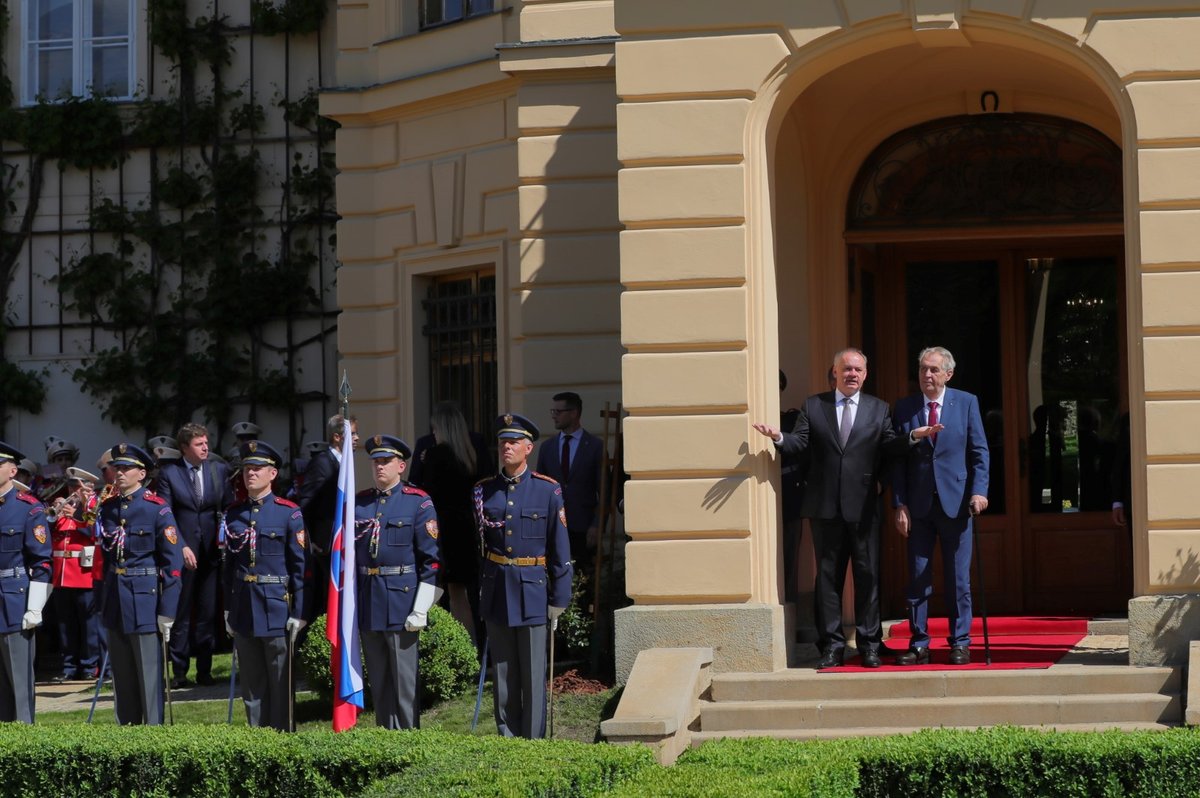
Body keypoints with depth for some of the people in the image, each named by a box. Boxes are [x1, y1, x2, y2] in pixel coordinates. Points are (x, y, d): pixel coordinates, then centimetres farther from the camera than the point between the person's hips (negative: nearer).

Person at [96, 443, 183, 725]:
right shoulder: (107, 508, 9)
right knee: (122, 676, 12)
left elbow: (173, 561, -10)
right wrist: (102, 601, 13)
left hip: (144, 598, -6)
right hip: (114, 602, 6)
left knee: (149, 676, -2)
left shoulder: (157, 509, -8)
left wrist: (167, 611, -13)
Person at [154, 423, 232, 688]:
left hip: (211, 552, 3)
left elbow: (229, 508, 10)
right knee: (181, 615, 2)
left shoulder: (219, 470, 8)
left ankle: (204, 671, 11)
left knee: (208, 614, 4)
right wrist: (181, 547, -13)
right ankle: (179, 672, 8)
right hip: (182, 553, -3)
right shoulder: (169, 473, -1)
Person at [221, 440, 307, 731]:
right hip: (243, 609, 4)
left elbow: (300, 566, -5)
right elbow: (229, 565, 13)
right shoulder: (234, 514, 9)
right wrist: (227, 610, 11)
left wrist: (298, 613, -9)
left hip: (277, 609, -4)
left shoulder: (289, 513, -4)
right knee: (251, 685, 9)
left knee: (281, 684, 2)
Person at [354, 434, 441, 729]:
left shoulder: (418, 502, -4)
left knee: (404, 680, -1)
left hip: (401, 600, -5)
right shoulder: (358, 503, 10)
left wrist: (420, 609, -13)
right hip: (366, 602, 5)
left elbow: (432, 558, -7)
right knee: (378, 681, 10)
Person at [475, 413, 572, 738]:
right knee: (503, 675, 7)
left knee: (533, 676, 1)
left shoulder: (548, 491, -2)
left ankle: (534, 744, 8)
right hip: (496, 593, 3)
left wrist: (558, 601, -4)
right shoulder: (484, 492, 6)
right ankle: (507, 741, 15)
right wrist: (476, 596, 8)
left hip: (533, 591, -3)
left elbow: (561, 549, -1)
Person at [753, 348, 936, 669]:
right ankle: (832, 645, 9)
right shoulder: (813, 405, 9)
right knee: (828, 576, 4)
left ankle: (869, 645, 9)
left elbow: (888, 447, -1)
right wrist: (779, 437, -22)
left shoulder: (878, 409, 11)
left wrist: (912, 436, -18)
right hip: (826, 507, 0)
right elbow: (799, 443, -2)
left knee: (868, 575, 2)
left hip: (863, 507, 0)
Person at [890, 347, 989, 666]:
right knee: (917, 578, 2)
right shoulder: (904, 409, 5)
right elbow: (897, 460, 4)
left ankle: (960, 643, 10)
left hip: (955, 503, -1)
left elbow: (979, 451, 2)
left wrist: (979, 491, -11)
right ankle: (919, 645, 7)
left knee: (958, 579, 3)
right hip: (918, 505, 1)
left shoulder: (967, 403, 3)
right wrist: (900, 505, -3)